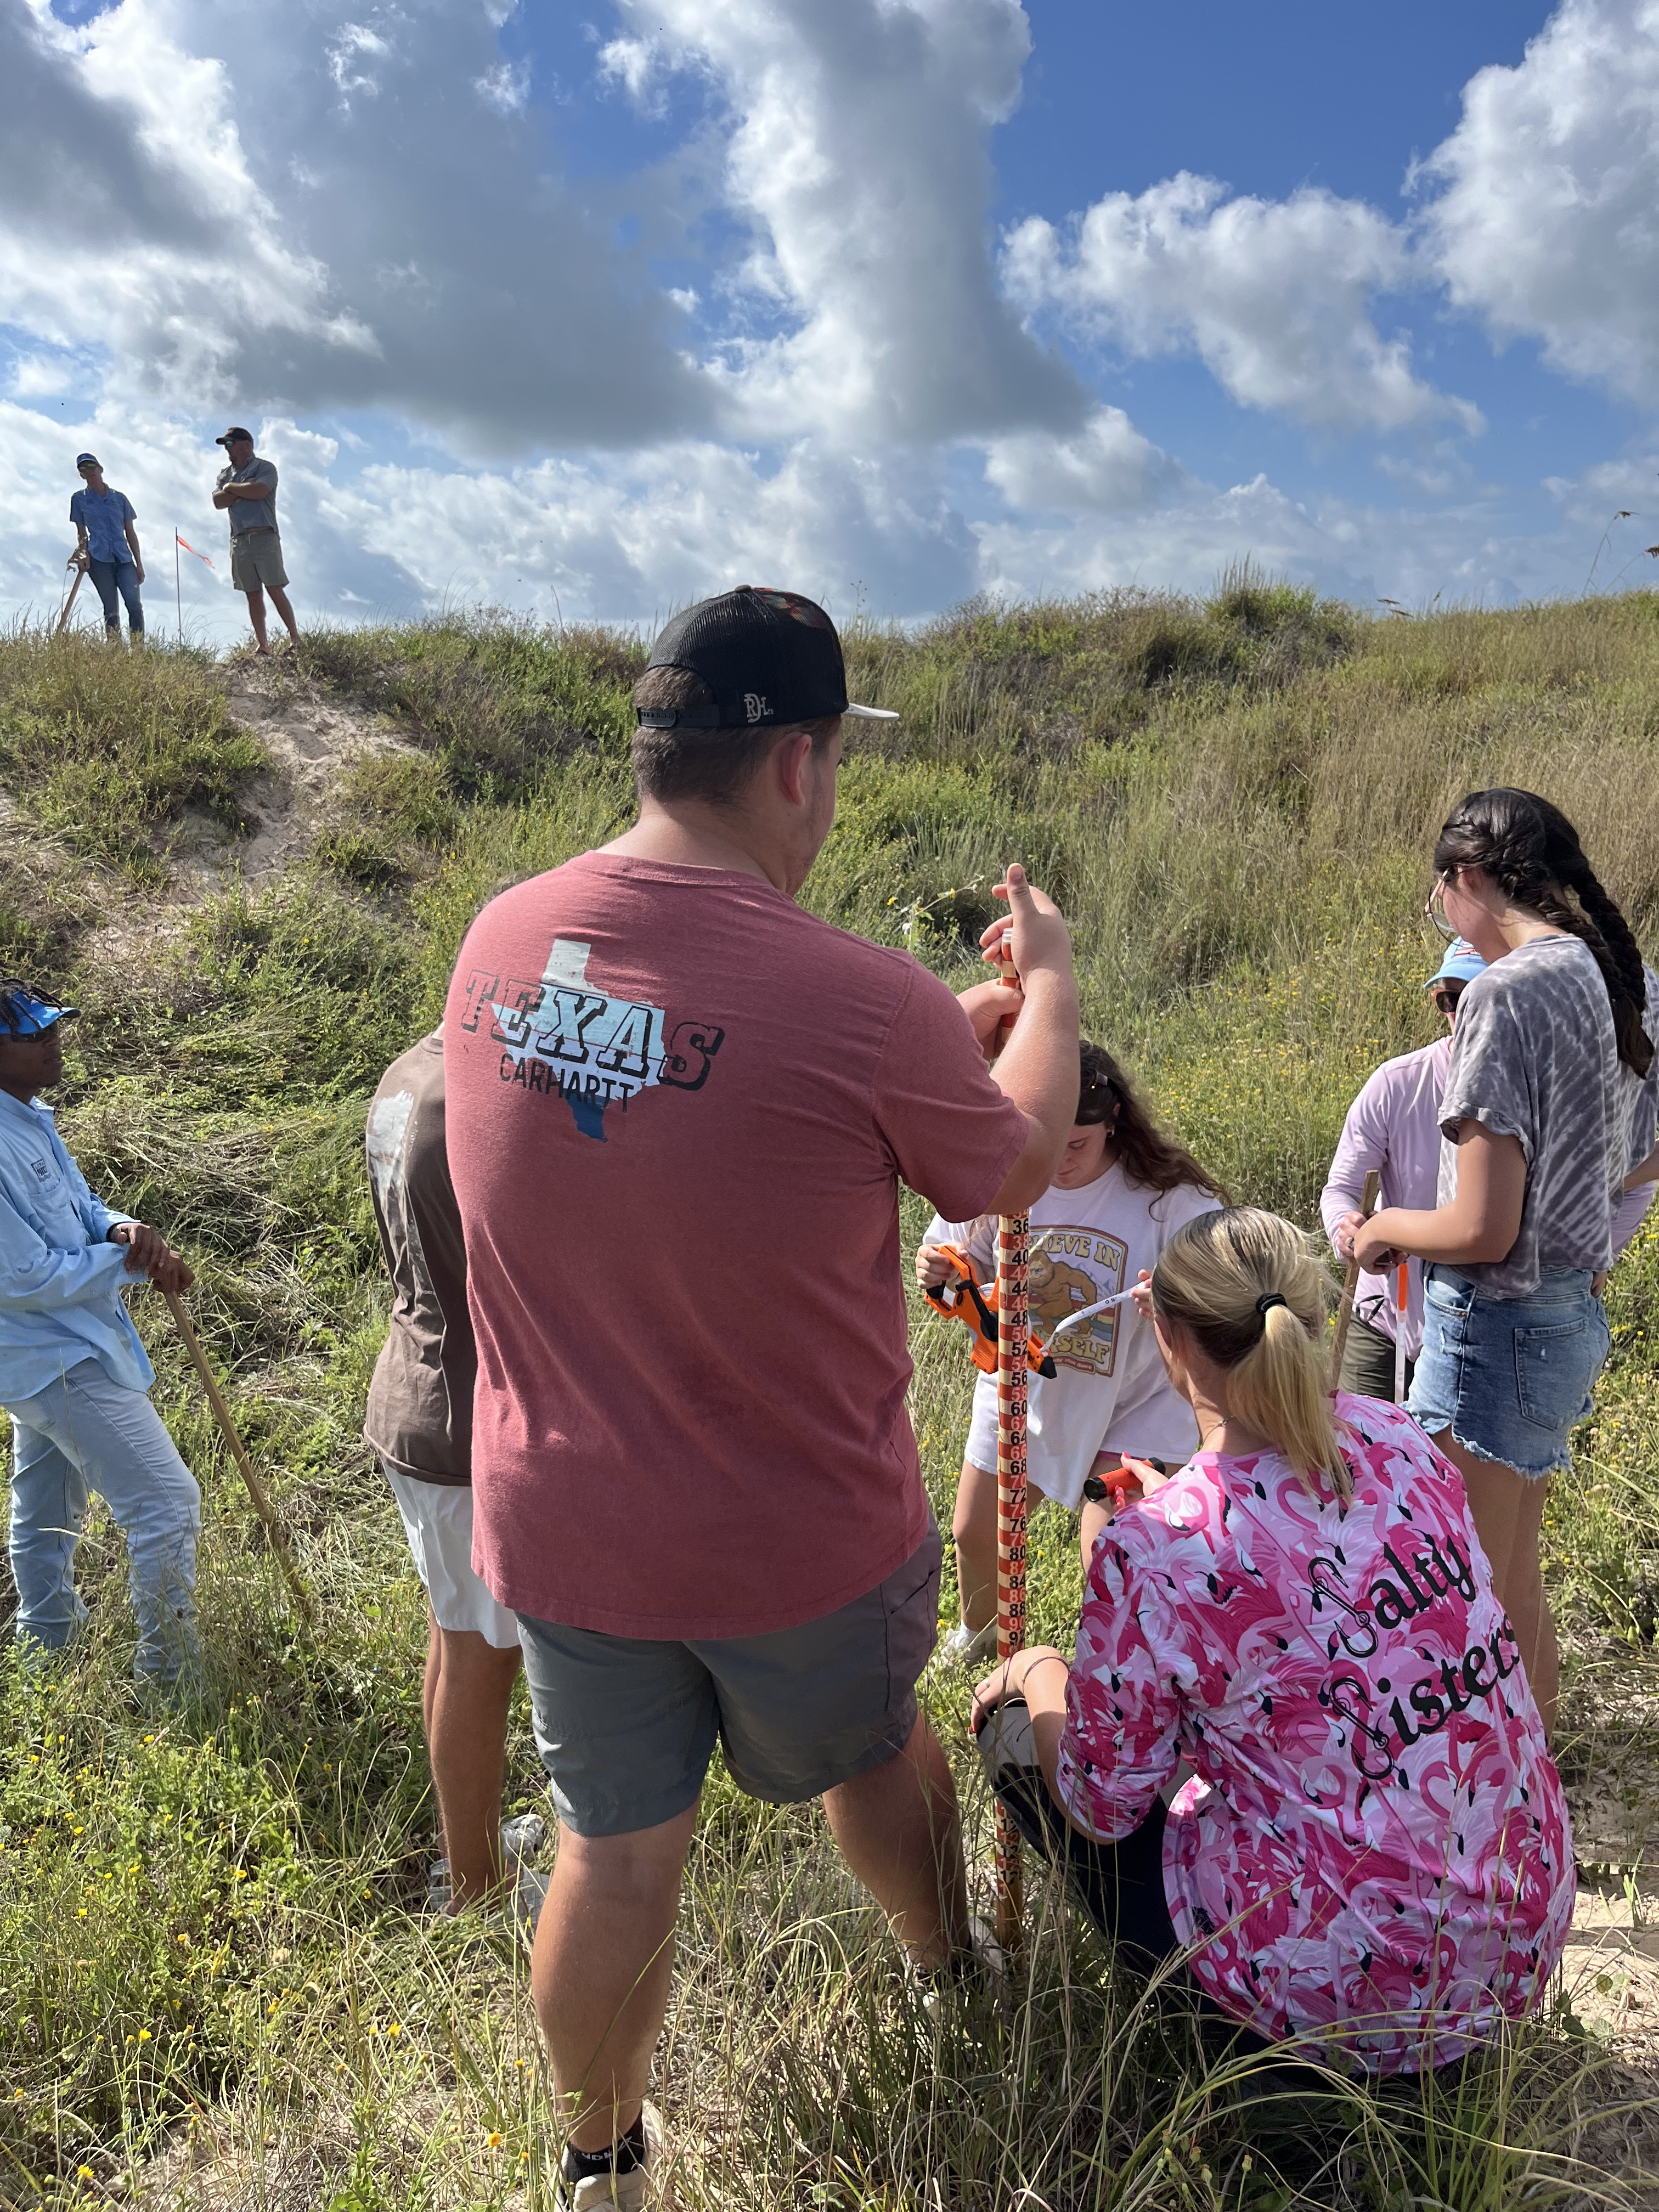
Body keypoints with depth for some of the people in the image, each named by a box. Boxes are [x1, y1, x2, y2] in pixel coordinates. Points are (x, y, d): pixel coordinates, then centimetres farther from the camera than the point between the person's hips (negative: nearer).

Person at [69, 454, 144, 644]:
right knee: (111, 609, -3)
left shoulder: (119, 498, 14)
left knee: (135, 604, -15)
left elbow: (131, 532, 14)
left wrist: (139, 564, 8)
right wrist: (83, 553, -8)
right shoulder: (79, 499, 12)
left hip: (124, 558, 1)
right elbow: (81, 533, 12)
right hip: (99, 559, -1)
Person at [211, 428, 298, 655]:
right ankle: (261, 645, 4)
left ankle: (295, 638, -10)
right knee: (253, 594, 4)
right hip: (239, 541, 5)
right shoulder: (225, 473, 19)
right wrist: (244, 489, -7)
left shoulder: (265, 468, 2)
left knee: (276, 590, -12)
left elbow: (259, 491, -17)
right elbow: (218, 501, 4)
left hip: (264, 537, -5)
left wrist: (231, 487, -3)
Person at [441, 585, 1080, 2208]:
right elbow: (1016, 1170, -7)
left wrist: (953, 1022, 12)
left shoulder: (499, 942, -10)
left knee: (614, 1849, 23)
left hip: (561, 1529, 3)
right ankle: (951, 1975, 58)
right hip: (806, 1551, -2)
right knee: (872, 1753, 29)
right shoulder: (862, 1005, -28)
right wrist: (1048, 985, 10)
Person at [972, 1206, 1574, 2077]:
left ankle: (1254, 2045, 14)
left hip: (1349, 1993, -6)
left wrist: (1037, 1674, 8)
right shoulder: (1398, 1439, -7)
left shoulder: (1150, 1549, -25)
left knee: (1022, 1735, 9)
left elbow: (1100, 1804, -9)